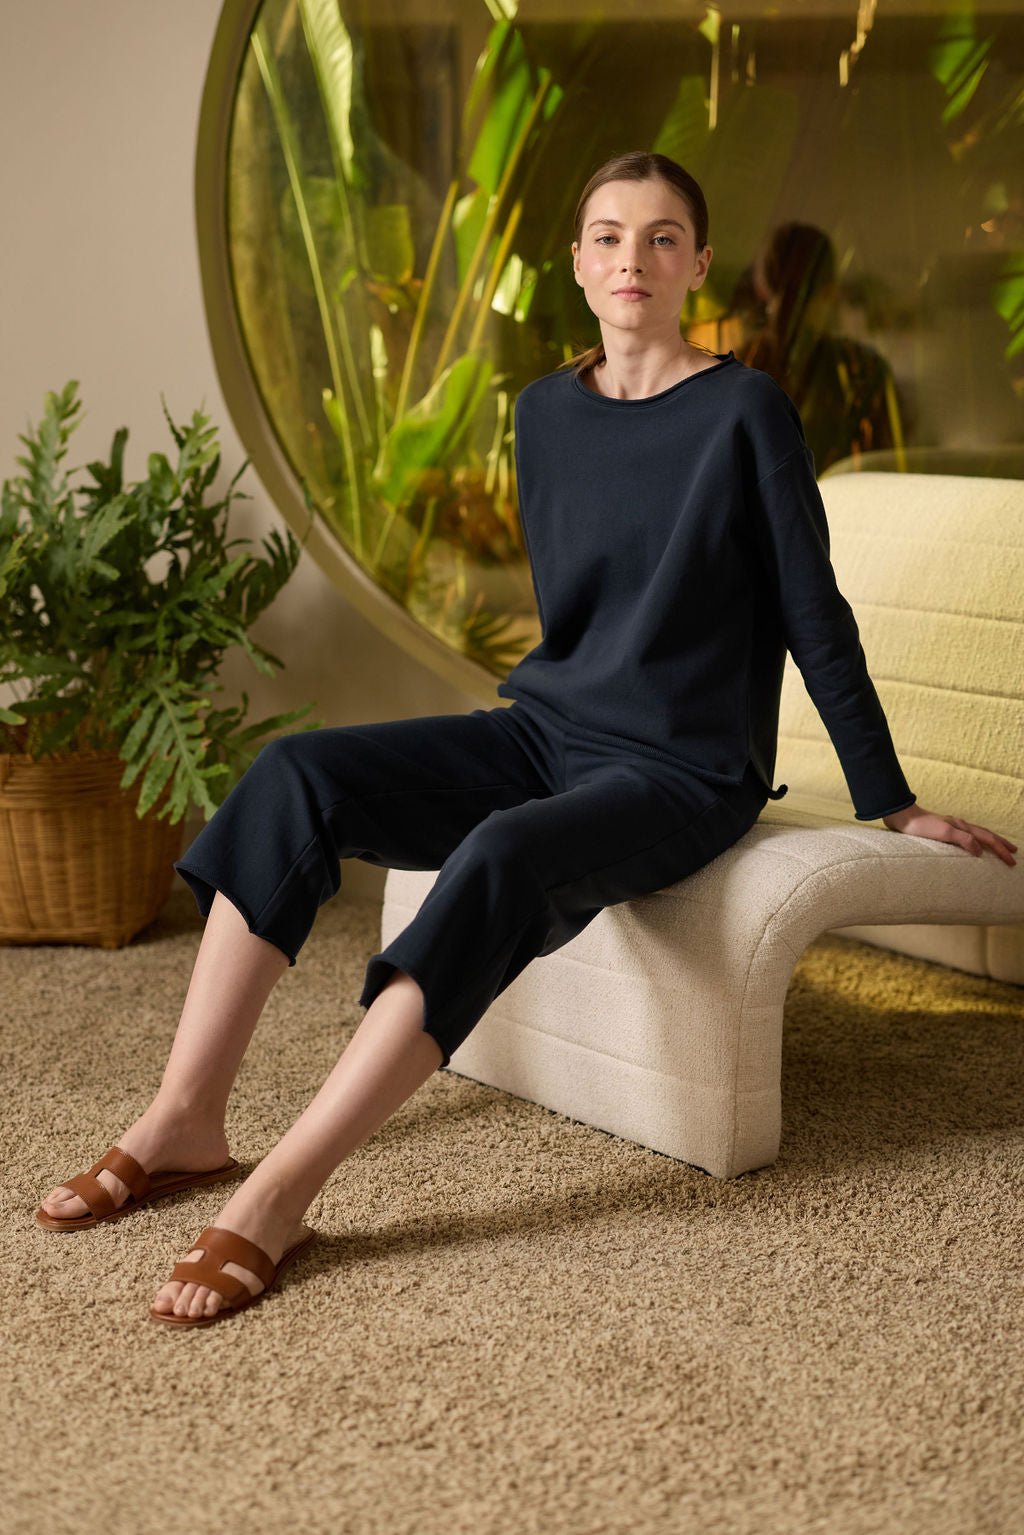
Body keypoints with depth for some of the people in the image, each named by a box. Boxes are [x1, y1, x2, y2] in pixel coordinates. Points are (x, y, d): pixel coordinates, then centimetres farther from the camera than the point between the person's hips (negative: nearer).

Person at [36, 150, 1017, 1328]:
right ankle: (186, 1120, -16)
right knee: (294, 775, -17)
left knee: (503, 859, -36)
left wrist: (889, 805, 1)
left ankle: (279, 1198, -37)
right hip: (543, 734, 6)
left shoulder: (745, 412, -7)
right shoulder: (546, 411, 9)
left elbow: (814, 615, -3)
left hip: (681, 776, -6)